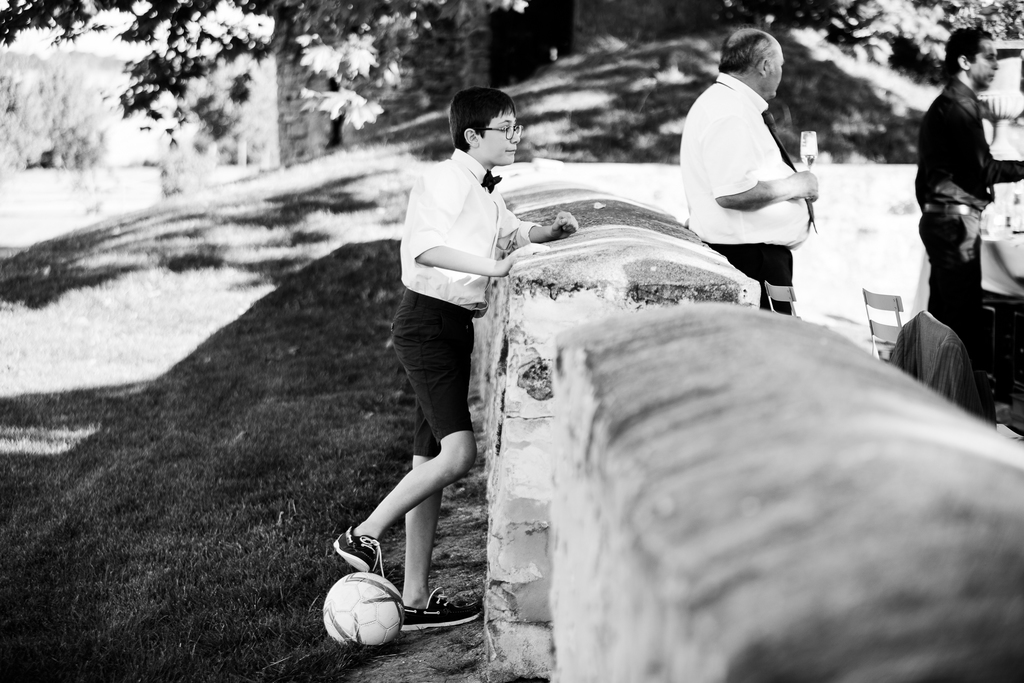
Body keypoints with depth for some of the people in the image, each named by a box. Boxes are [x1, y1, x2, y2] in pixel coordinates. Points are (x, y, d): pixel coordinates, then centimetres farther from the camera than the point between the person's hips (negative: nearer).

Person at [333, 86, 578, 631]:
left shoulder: (485, 192, 18)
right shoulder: (444, 180, -12)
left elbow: (510, 233, 35)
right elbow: (426, 246, -29)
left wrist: (547, 232, 15)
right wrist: (494, 266, -35)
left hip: (455, 326, 10)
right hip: (427, 323, -10)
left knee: (431, 462, 9)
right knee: (457, 452, -20)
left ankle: (415, 598, 13)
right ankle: (364, 536, -8)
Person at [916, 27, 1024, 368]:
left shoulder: (941, 105, 19)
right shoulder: (961, 106, -13)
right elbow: (982, 169, -18)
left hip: (938, 217, 10)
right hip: (957, 219, -10)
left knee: (942, 311, 12)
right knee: (965, 313, -10)